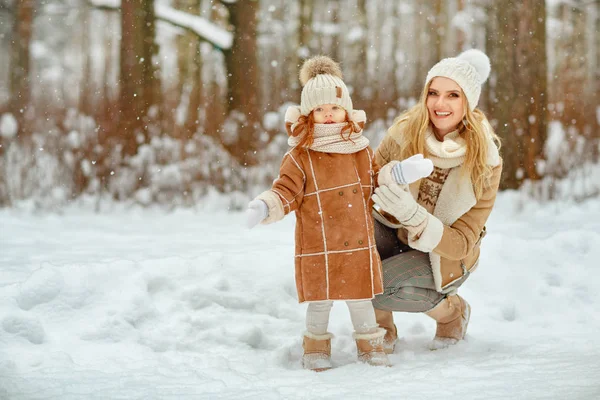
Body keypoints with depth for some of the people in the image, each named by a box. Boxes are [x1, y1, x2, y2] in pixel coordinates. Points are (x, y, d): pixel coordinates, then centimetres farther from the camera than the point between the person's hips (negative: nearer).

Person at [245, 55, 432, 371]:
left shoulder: (362, 152, 8)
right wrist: (263, 207, -29)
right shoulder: (300, 158, -5)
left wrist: (399, 175, 3)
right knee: (320, 301, 5)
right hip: (318, 250, -3)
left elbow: (376, 185, 19)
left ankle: (370, 347, 26)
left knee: (361, 300, 10)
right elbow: (285, 192, -11)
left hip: (360, 247, 3)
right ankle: (316, 348, 24)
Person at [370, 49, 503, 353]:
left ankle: (451, 311, 4)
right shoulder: (405, 131, -15)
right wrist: (385, 178, -34)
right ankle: (382, 327, -5)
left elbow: (462, 243, -21)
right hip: (395, 236, 3)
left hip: (443, 256, -3)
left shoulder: (484, 162, -20)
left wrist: (413, 215, -39)